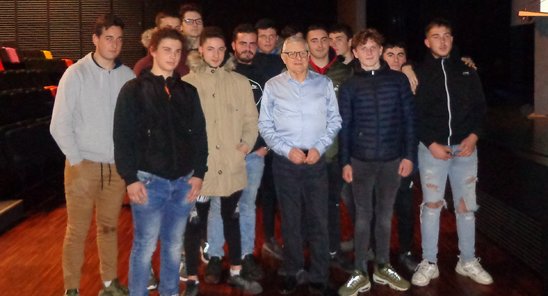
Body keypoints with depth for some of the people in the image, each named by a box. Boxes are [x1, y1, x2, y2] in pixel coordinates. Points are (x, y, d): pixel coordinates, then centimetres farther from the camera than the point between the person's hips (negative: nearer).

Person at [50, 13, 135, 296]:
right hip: (84, 166, -3)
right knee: (77, 231, 4)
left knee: (109, 227, 14)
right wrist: (76, 161, -8)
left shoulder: (128, 76, 1)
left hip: (117, 166, 3)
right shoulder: (76, 74, -7)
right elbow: (59, 125, -7)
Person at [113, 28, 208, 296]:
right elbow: (123, 138, -5)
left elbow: (199, 134, 10)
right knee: (145, 245, 2)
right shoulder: (134, 90, 0)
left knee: (174, 244, 13)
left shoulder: (188, 91, 11)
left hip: (184, 181, 4)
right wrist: (130, 178, -11)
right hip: (149, 180, -4)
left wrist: (198, 173, 3)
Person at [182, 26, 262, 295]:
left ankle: (236, 273, 31)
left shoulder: (240, 82, 7)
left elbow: (251, 118, 9)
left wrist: (246, 144, -4)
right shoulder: (187, 83, -1)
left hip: (232, 166, 3)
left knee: (232, 218, 17)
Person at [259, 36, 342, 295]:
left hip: (316, 160, 1)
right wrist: (287, 149, -9)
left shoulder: (324, 83, 4)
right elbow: (265, 125, 2)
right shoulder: (272, 86, 2)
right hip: (285, 161, 0)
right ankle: (291, 272, 23)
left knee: (318, 220, 2)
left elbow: (334, 120, 6)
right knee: (290, 220, 9)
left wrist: (319, 147, -7)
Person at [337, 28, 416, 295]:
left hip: (392, 159, 1)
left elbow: (409, 119, 3)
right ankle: (360, 273, 12)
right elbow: (344, 126, 2)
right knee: (363, 215, 4)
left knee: (385, 214, 12)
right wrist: (345, 162, -3)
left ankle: (383, 267, 26)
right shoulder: (349, 86, 2)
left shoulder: (398, 80, 3)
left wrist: (409, 155, -3)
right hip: (361, 160, -1)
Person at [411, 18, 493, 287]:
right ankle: (429, 263, 12)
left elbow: (479, 107, 9)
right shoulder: (419, 74, 2)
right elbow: (413, 114, -3)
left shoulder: (467, 71, 10)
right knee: (431, 205, 2)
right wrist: (431, 143, -12)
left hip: (464, 147, 3)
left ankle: (468, 261, 20)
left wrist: (473, 136, -6)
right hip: (432, 148, -2)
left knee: (466, 206, 8)